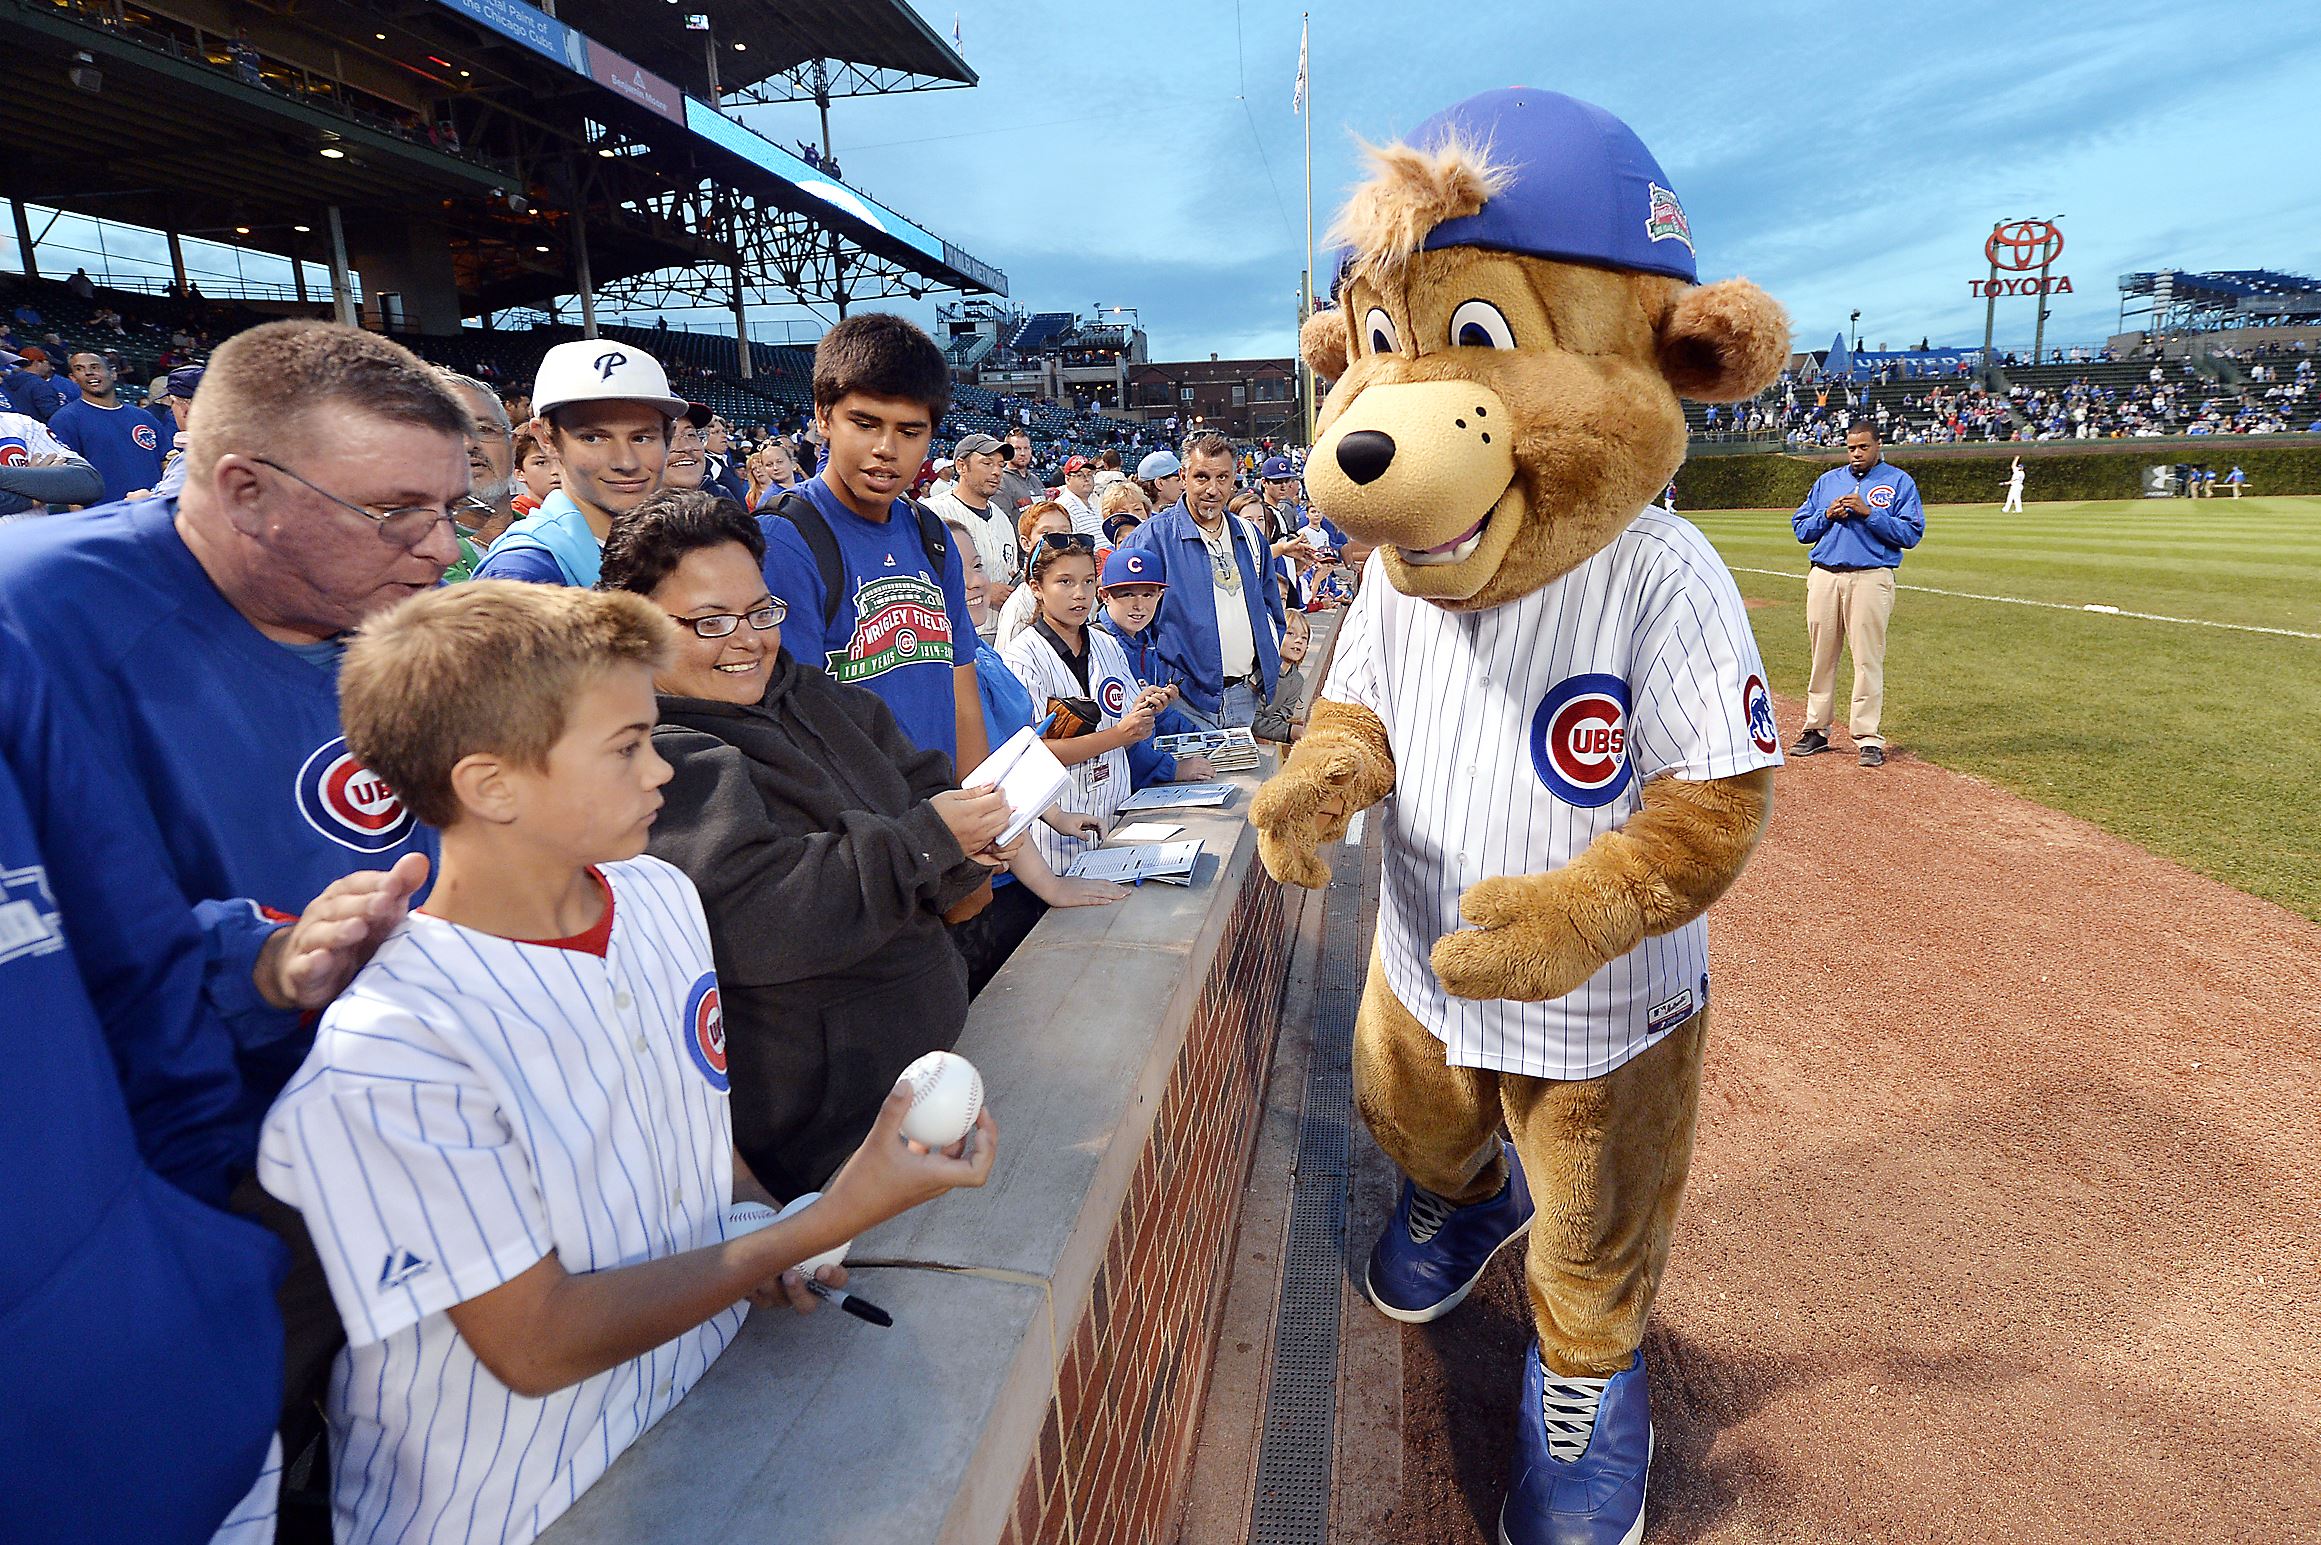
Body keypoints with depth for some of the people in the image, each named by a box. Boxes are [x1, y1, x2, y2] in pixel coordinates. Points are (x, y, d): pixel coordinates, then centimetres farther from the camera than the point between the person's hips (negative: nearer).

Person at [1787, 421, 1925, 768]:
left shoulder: (1899, 481, 7)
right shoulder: (1826, 481, 18)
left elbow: (1911, 533, -3)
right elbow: (1801, 529, 15)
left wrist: (1868, 513, -12)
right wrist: (1828, 515, -4)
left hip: (1870, 579, -3)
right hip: (1823, 578, 4)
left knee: (1868, 658, -6)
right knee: (1822, 656, 7)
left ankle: (1868, 737, -2)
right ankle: (1816, 730, 15)